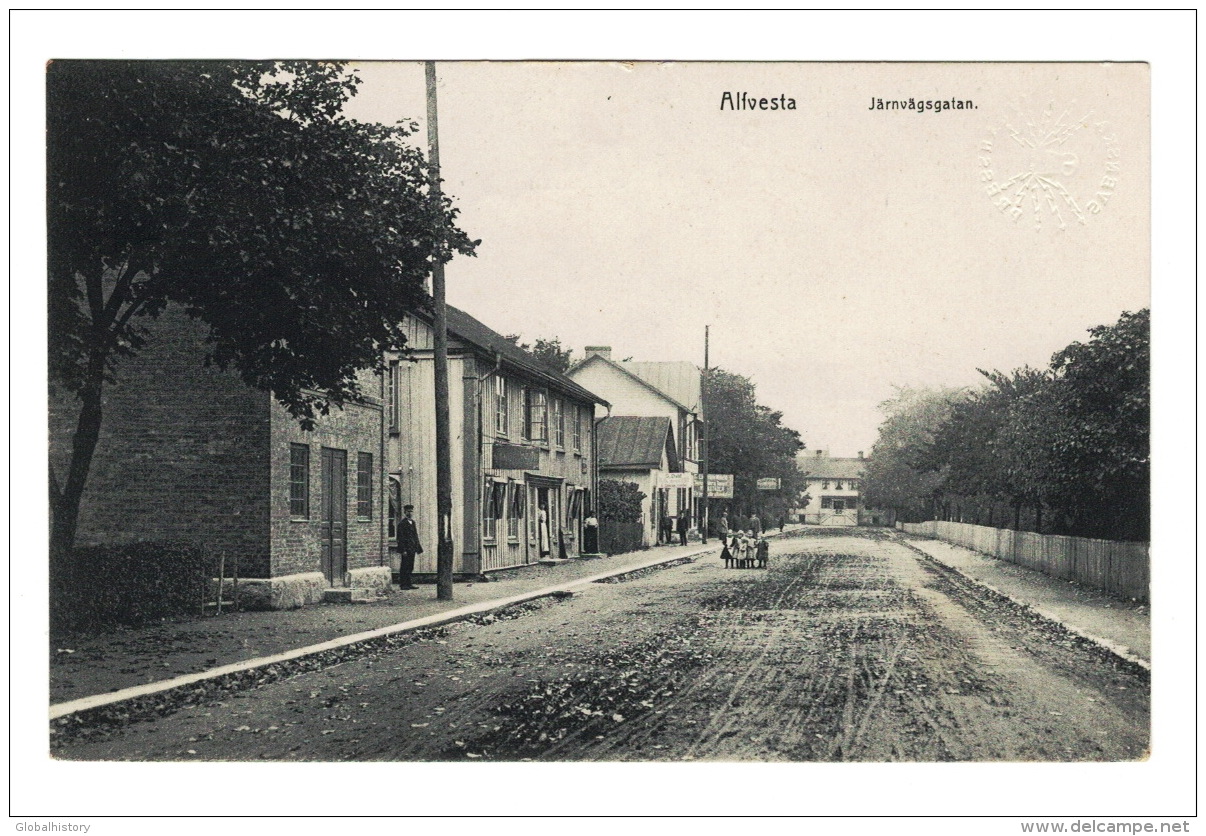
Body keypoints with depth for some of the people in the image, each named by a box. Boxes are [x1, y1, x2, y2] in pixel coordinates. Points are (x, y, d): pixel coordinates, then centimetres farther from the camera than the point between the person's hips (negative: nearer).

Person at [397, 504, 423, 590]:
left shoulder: (413, 522, 17)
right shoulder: (402, 523, -9)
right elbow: (400, 537, -13)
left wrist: (418, 548, 15)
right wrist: (403, 550, -18)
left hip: (412, 549, 8)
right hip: (406, 549, -8)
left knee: (410, 567, 10)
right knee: (404, 567, -5)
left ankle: (408, 584, 15)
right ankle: (402, 584, -2)